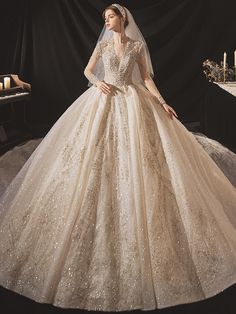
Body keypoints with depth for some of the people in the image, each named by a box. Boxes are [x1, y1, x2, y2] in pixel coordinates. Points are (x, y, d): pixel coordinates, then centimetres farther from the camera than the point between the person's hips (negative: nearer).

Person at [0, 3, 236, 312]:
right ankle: (98, 218, 10)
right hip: (103, 101, 1)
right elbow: (87, 70, 10)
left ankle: (136, 217, 8)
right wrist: (98, 82, -12)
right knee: (96, 157, -4)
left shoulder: (138, 46, 6)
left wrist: (163, 103, -5)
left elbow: (147, 78, 5)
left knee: (135, 157, -5)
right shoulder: (103, 44, 9)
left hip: (132, 102, -1)